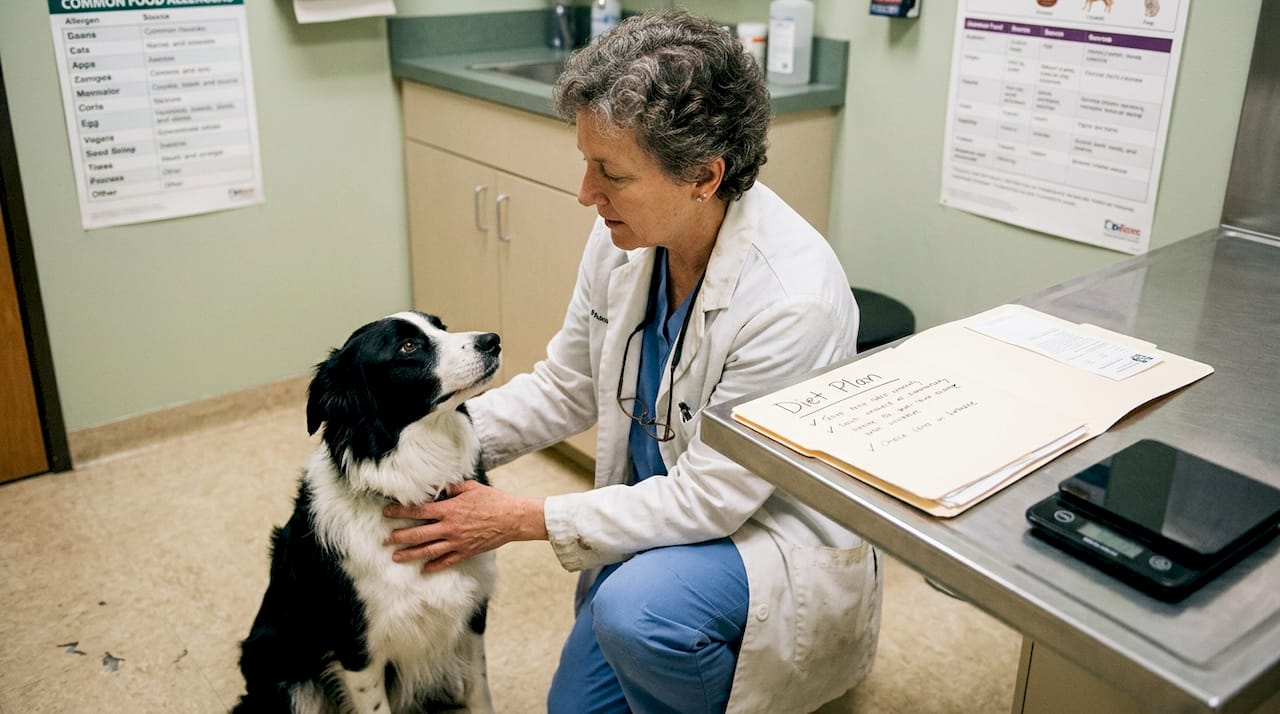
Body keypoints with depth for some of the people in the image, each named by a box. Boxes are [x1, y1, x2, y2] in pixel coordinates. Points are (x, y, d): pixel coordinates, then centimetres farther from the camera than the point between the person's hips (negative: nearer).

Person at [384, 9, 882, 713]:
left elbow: (709, 497, -27)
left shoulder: (792, 299, -32)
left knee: (638, 607, -35)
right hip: (656, 511, 7)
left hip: (775, 530, -6)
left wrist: (523, 519, -25)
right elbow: (566, 386, 2)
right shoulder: (623, 240, -12)